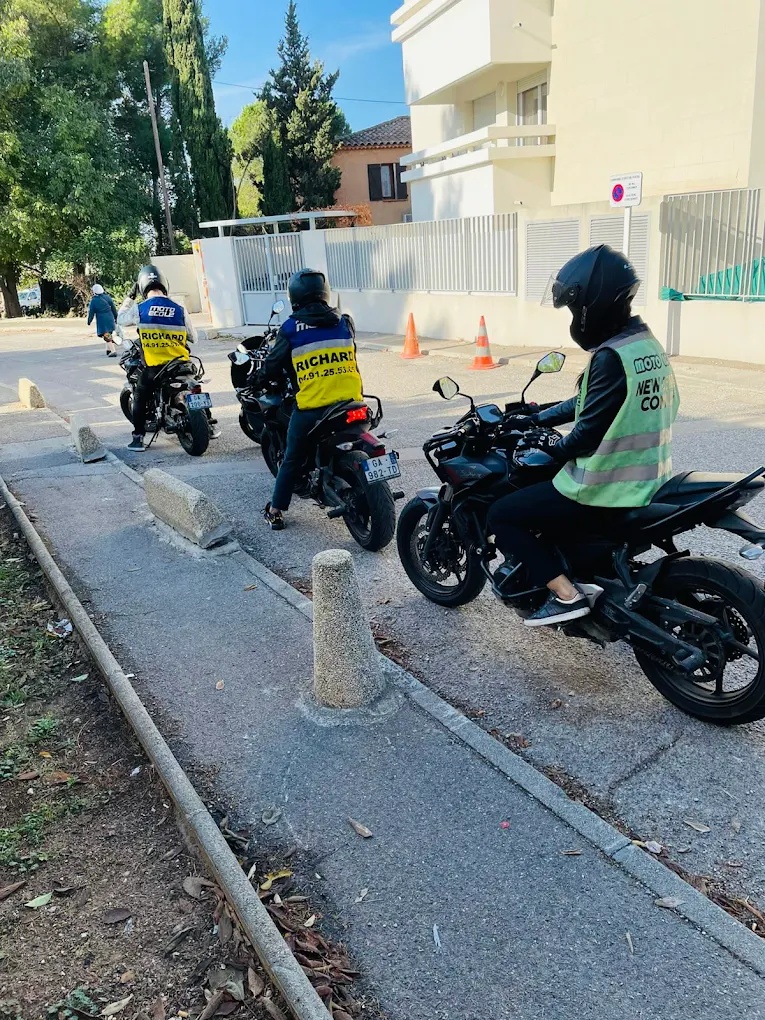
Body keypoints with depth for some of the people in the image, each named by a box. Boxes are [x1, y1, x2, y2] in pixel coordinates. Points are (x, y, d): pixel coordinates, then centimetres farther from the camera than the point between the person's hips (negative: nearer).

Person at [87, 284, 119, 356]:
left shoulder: (93, 301, -7)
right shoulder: (108, 297, 3)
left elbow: (91, 312, -1)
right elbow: (114, 308, 8)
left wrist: (89, 321, 12)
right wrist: (116, 318, 18)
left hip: (102, 321, -5)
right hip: (110, 319, 5)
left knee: (107, 336, -7)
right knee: (109, 334, 19)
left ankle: (113, 351, -18)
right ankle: (108, 350, 26)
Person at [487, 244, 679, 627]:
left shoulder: (611, 357, -23)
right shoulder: (647, 344, 8)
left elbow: (589, 433, -21)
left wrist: (554, 446, 0)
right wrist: (535, 419, 17)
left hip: (604, 493, -10)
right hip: (645, 480, 10)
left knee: (501, 515, -1)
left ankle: (566, 593, -5)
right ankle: (526, 563, 38)